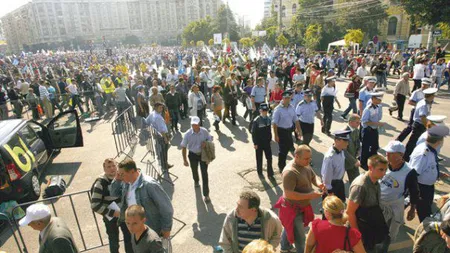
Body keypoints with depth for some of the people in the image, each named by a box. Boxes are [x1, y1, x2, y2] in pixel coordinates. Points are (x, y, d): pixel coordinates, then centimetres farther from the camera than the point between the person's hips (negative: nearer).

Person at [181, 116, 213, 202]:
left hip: (203, 154, -1)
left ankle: (206, 194, 9)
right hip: (193, 155, 1)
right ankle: (196, 181, 61)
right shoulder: (188, 134, -21)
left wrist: (206, 143, -22)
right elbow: (183, 147, -12)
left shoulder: (204, 131, -18)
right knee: (194, 170, 25)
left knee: (204, 174, -1)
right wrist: (185, 160, -11)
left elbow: (210, 139, 1)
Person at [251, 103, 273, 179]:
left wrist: (270, 139, 9)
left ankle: (270, 174, 18)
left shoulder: (268, 119, -1)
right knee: (259, 158, 12)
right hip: (259, 143, -4)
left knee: (269, 158, 5)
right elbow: (253, 133, -13)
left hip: (267, 142, 4)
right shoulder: (256, 121, -16)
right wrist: (255, 143, -12)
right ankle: (260, 172, 30)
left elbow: (269, 131, 9)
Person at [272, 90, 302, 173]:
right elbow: (274, 123, -17)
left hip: (289, 130, 6)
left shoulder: (291, 108, 3)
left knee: (288, 147, 18)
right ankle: (281, 167, 23)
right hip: (281, 131, -6)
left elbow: (296, 120, 11)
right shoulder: (278, 109, -16)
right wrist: (276, 135, -19)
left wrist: (299, 131, 10)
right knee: (282, 149, 4)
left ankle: (282, 163, 42)